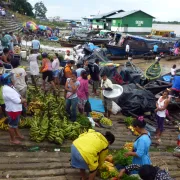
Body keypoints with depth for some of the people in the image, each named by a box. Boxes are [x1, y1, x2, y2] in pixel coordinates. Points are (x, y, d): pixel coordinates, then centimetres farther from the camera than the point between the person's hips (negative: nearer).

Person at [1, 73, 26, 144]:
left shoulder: (10, 87, 0)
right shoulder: (7, 90, -31)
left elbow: (17, 95, 12)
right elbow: (17, 101, -30)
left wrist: (22, 99, -7)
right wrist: (24, 100, -11)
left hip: (16, 109, 10)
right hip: (12, 111, -10)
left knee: (16, 123, 27)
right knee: (12, 125, 10)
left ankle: (17, 134, 48)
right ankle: (12, 139, 28)